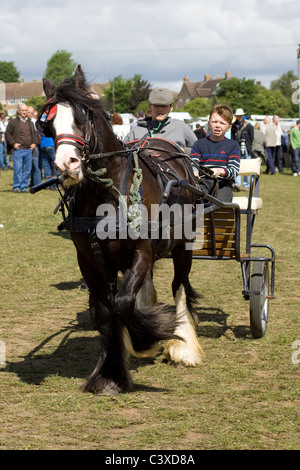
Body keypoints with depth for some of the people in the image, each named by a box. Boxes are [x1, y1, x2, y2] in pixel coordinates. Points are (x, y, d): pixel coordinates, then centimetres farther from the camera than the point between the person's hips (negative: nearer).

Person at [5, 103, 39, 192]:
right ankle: (16, 187, -3)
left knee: (27, 170, 5)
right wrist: (13, 143, -9)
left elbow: (34, 134, 26)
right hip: (18, 149, -5)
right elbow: (7, 134, 2)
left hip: (29, 150, 5)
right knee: (18, 169, -9)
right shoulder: (13, 122, 3)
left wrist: (34, 143, 9)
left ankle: (24, 187, 12)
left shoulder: (30, 123, 18)